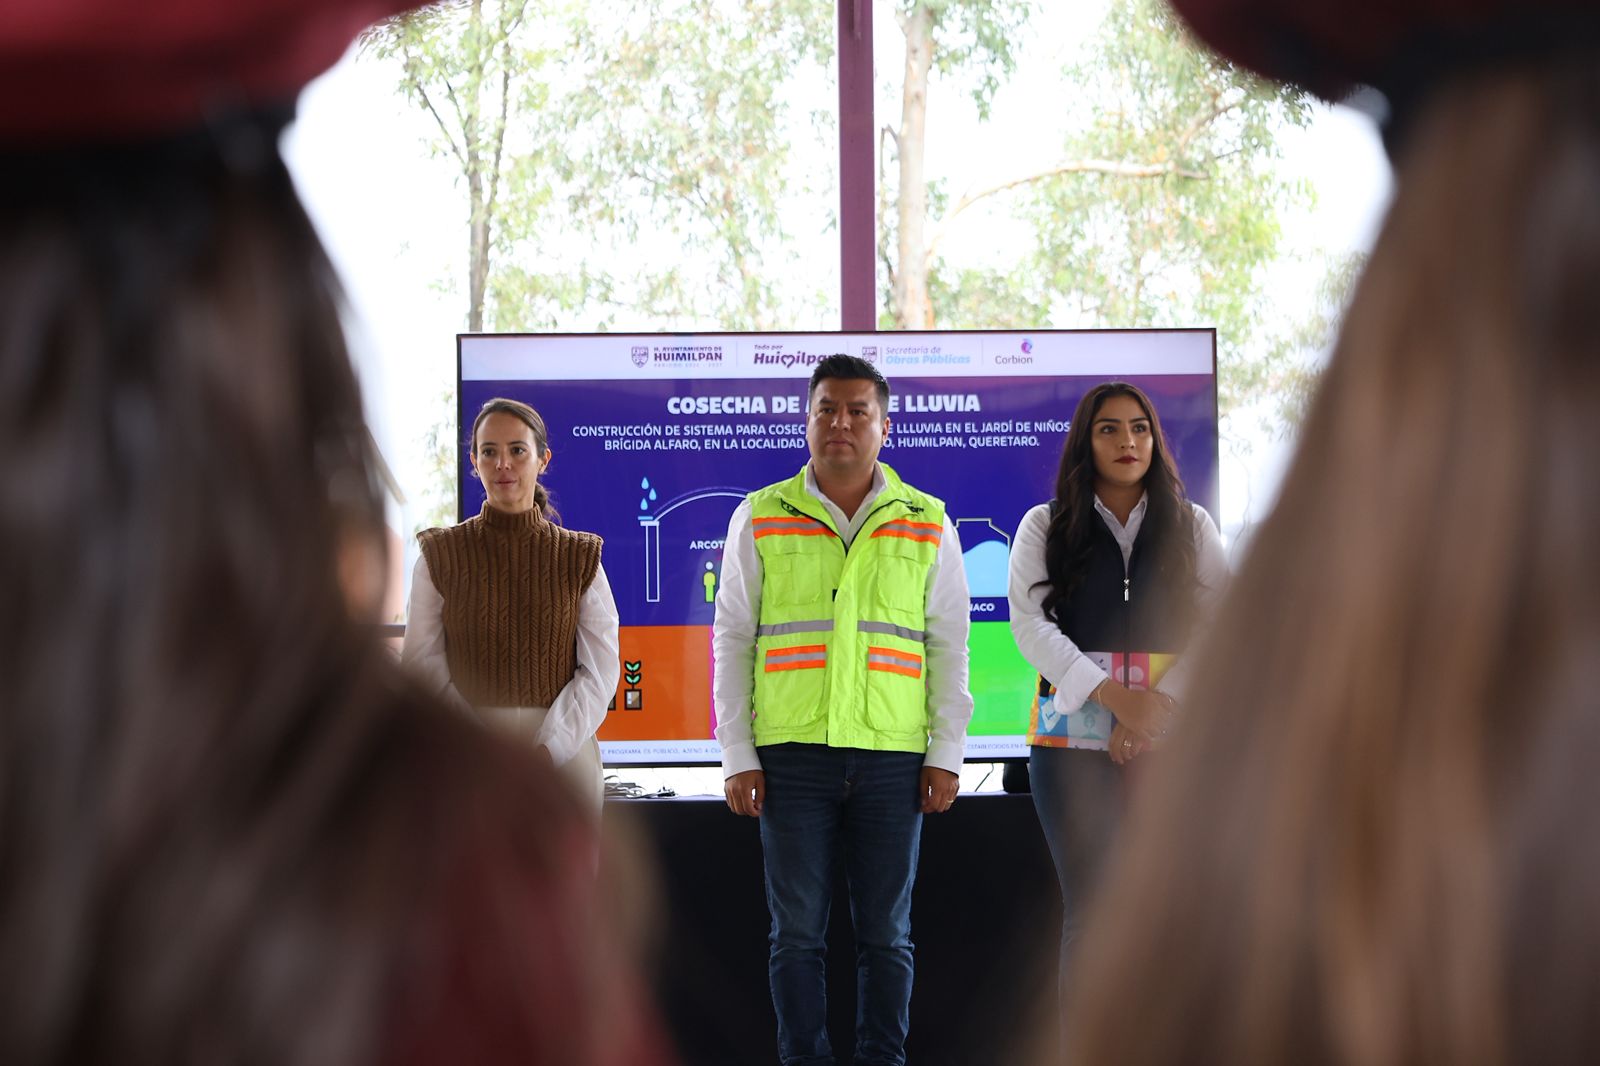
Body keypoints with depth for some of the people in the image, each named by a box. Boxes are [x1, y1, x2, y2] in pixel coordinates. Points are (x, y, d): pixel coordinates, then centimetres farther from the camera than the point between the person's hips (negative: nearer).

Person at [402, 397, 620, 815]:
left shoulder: (579, 558, 6)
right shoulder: (440, 555, 5)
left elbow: (602, 669, 0)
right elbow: (422, 662, -1)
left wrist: (548, 749, -14)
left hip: (564, 755, 1)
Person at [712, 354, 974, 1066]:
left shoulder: (927, 525, 8)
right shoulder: (759, 519, 7)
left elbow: (949, 647, 9)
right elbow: (731, 640, 7)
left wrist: (946, 754, 2)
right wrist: (737, 754, 0)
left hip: (893, 757, 1)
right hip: (791, 757, 0)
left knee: (886, 934, 5)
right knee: (796, 931, 3)